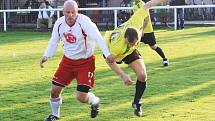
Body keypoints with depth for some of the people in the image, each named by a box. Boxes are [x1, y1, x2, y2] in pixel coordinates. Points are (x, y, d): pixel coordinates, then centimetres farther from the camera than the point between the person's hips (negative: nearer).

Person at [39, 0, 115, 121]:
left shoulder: (84, 22, -24)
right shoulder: (59, 23, -7)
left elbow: (98, 38, -35)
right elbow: (54, 42, 8)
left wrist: (107, 54, -48)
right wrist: (46, 56, -8)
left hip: (85, 61, -5)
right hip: (68, 60, 5)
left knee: (81, 97, -11)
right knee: (55, 90, 3)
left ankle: (95, 101, 25)